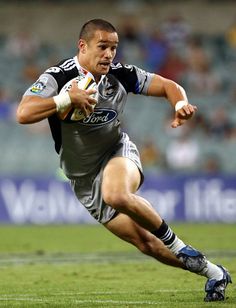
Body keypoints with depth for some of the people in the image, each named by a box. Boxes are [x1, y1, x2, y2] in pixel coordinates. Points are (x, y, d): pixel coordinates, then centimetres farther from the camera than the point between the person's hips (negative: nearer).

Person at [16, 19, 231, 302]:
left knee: (115, 195, -38)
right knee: (145, 243, -2)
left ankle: (175, 243, -18)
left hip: (117, 152, 0)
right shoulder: (57, 77, -19)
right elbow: (24, 114, -33)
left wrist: (181, 104, -22)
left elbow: (168, 86, 0)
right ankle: (212, 273, 13)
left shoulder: (120, 75, -10)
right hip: (84, 179, 0)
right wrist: (68, 99, -38)